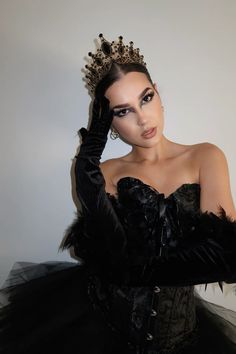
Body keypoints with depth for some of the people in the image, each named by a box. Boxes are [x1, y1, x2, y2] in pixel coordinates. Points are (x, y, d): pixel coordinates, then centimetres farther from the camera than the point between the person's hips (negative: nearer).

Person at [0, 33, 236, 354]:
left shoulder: (205, 157, -3)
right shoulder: (108, 172, 1)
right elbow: (114, 256, -16)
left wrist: (136, 268, -14)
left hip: (176, 327, 3)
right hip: (102, 317, -1)